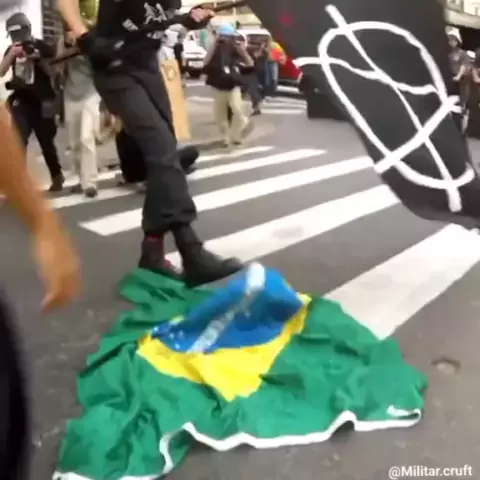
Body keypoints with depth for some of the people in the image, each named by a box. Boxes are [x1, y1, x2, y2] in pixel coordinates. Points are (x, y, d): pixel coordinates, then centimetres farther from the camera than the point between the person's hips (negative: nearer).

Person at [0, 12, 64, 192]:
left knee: (46, 142, 6)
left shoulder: (42, 47, -1)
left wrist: (38, 60, -20)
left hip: (42, 101, -2)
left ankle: (57, 176, 26)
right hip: (21, 101, 2)